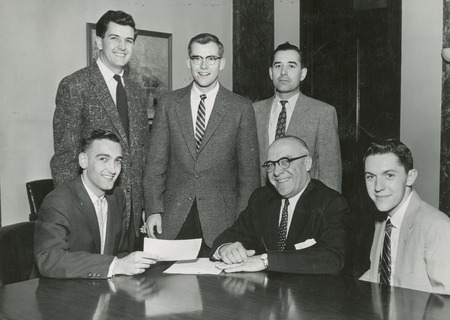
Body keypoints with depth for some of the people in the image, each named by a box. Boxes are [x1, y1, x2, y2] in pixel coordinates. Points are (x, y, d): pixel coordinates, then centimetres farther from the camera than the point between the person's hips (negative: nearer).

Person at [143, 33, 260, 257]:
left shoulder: (241, 108, 3)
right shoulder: (168, 104, 7)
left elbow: (249, 171, 3)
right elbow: (155, 163, 6)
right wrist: (153, 210, -3)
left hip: (221, 223, -1)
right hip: (173, 222, 1)